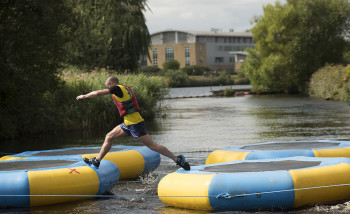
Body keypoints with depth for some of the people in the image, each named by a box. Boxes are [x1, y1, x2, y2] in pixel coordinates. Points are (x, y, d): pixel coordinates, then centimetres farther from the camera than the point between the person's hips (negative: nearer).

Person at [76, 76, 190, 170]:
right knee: (109, 137, 13)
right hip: (128, 123, 10)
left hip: (135, 123, -10)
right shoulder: (126, 89, 15)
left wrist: (84, 96, 6)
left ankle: (178, 159, -4)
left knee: (152, 145, -8)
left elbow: (98, 93, -7)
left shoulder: (118, 89, -10)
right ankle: (96, 161, 20)